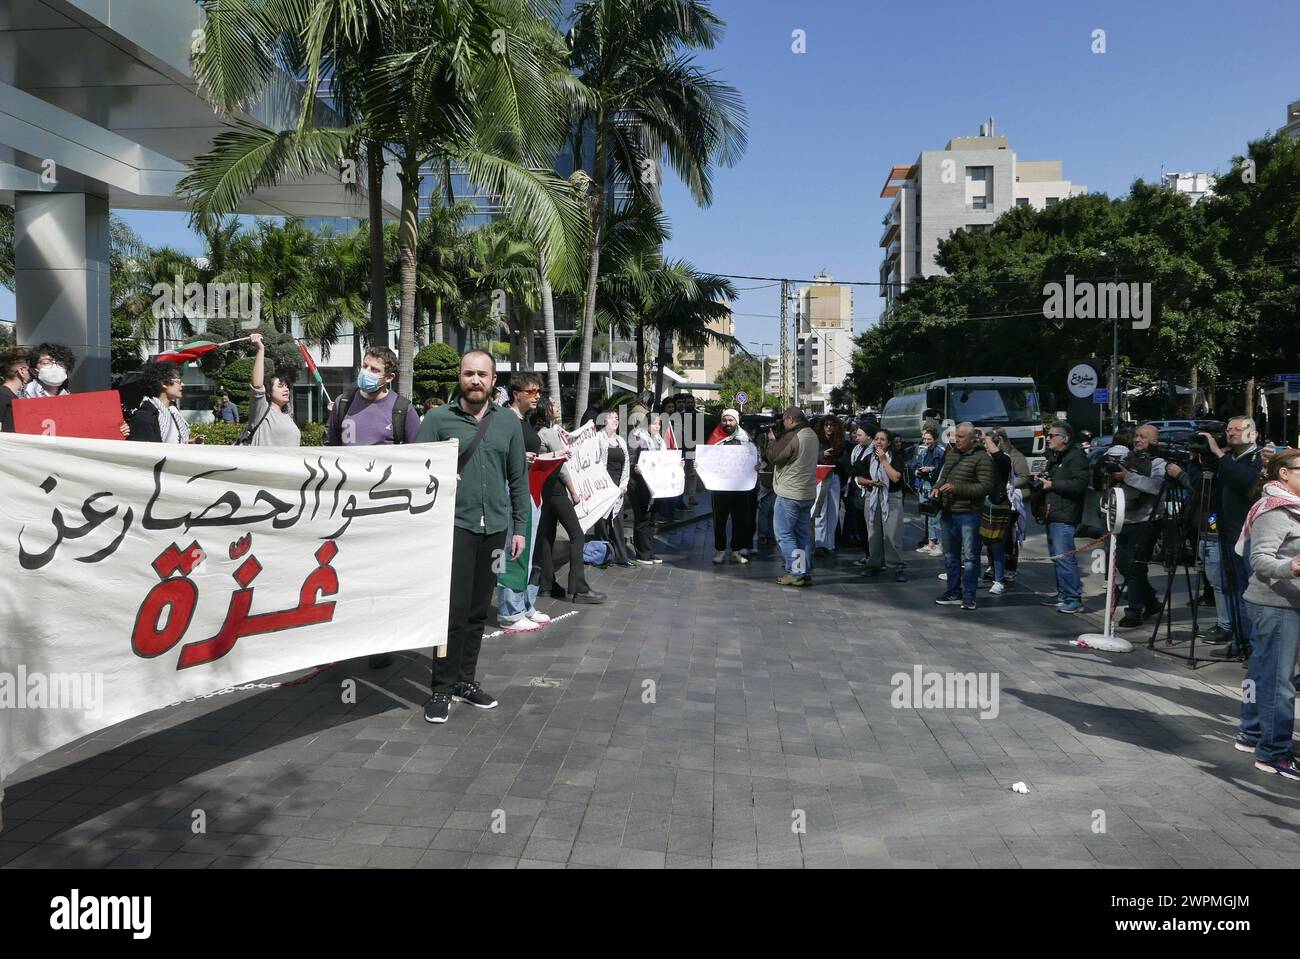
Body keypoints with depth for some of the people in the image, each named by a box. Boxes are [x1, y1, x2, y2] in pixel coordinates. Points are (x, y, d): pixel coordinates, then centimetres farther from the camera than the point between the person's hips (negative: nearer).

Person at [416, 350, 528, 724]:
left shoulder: (508, 422, 8)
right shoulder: (438, 419, 0)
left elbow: (518, 478, 11)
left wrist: (519, 526, 8)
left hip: (495, 526, 4)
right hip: (455, 523, -3)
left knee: (478, 610, 11)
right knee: (454, 609, -5)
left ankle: (466, 679, 23)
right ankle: (442, 687, 6)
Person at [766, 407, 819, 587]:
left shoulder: (791, 437, -19)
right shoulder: (812, 435, 10)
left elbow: (773, 457, -15)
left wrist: (772, 439, 1)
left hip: (790, 494, -8)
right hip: (808, 493, 8)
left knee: (784, 534, -1)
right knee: (803, 534, 13)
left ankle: (796, 573, -4)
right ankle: (806, 573, 14)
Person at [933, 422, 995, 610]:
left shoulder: (982, 458, -11)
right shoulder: (950, 454, 12)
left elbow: (986, 487, -17)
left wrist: (957, 488, -21)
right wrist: (937, 487, 3)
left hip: (968, 515, -8)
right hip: (948, 513, 8)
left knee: (970, 557, -1)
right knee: (950, 556, 15)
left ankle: (969, 596, 6)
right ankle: (954, 593, 25)